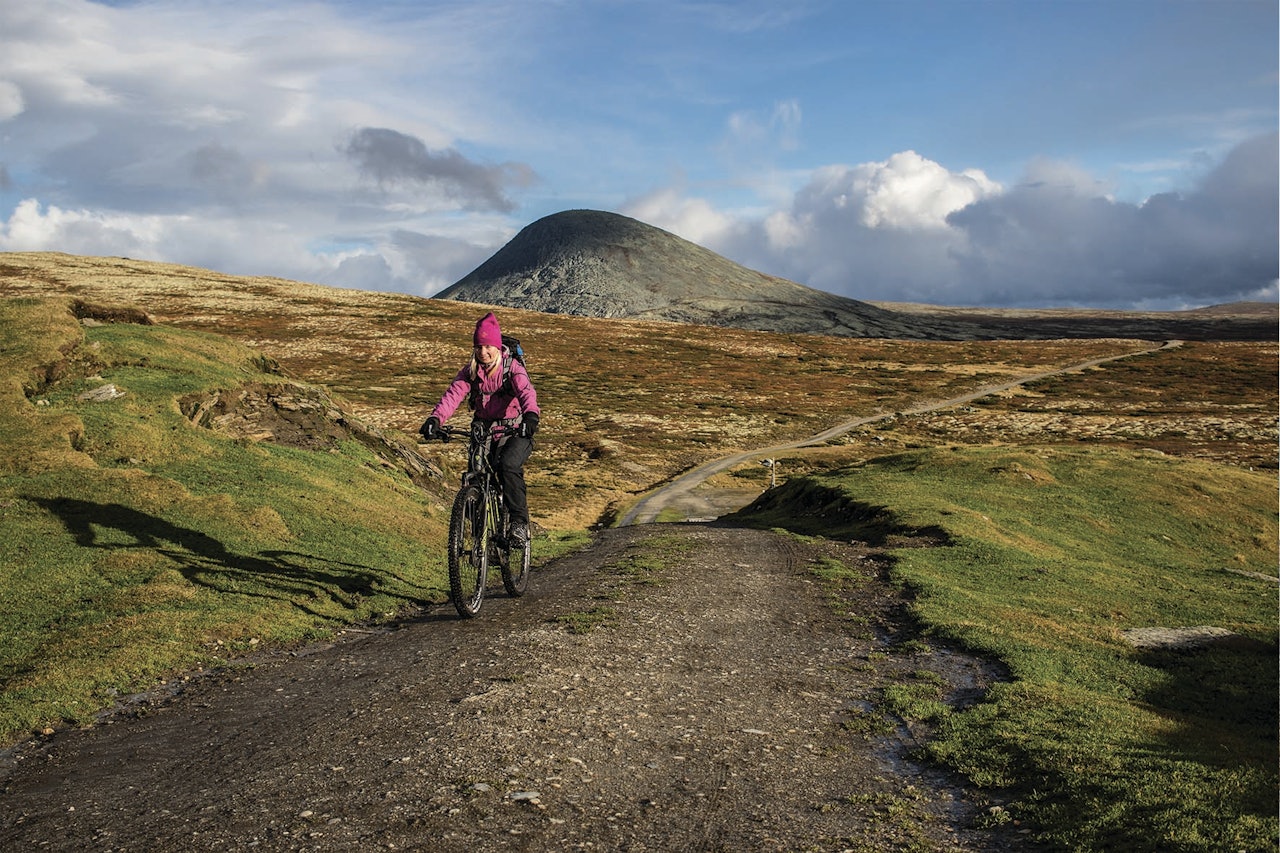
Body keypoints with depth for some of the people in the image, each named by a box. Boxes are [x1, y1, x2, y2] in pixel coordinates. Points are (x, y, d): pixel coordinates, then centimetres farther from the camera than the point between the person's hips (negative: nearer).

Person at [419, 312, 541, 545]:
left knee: (509, 465, -30)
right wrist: (436, 418, -36)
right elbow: (453, 394, -16)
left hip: (515, 432, -4)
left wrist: (531, 414, -53)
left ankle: (520, 522, -21)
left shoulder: (513, 369, -11)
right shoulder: (470, 372, 0)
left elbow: (526, 392, -30)